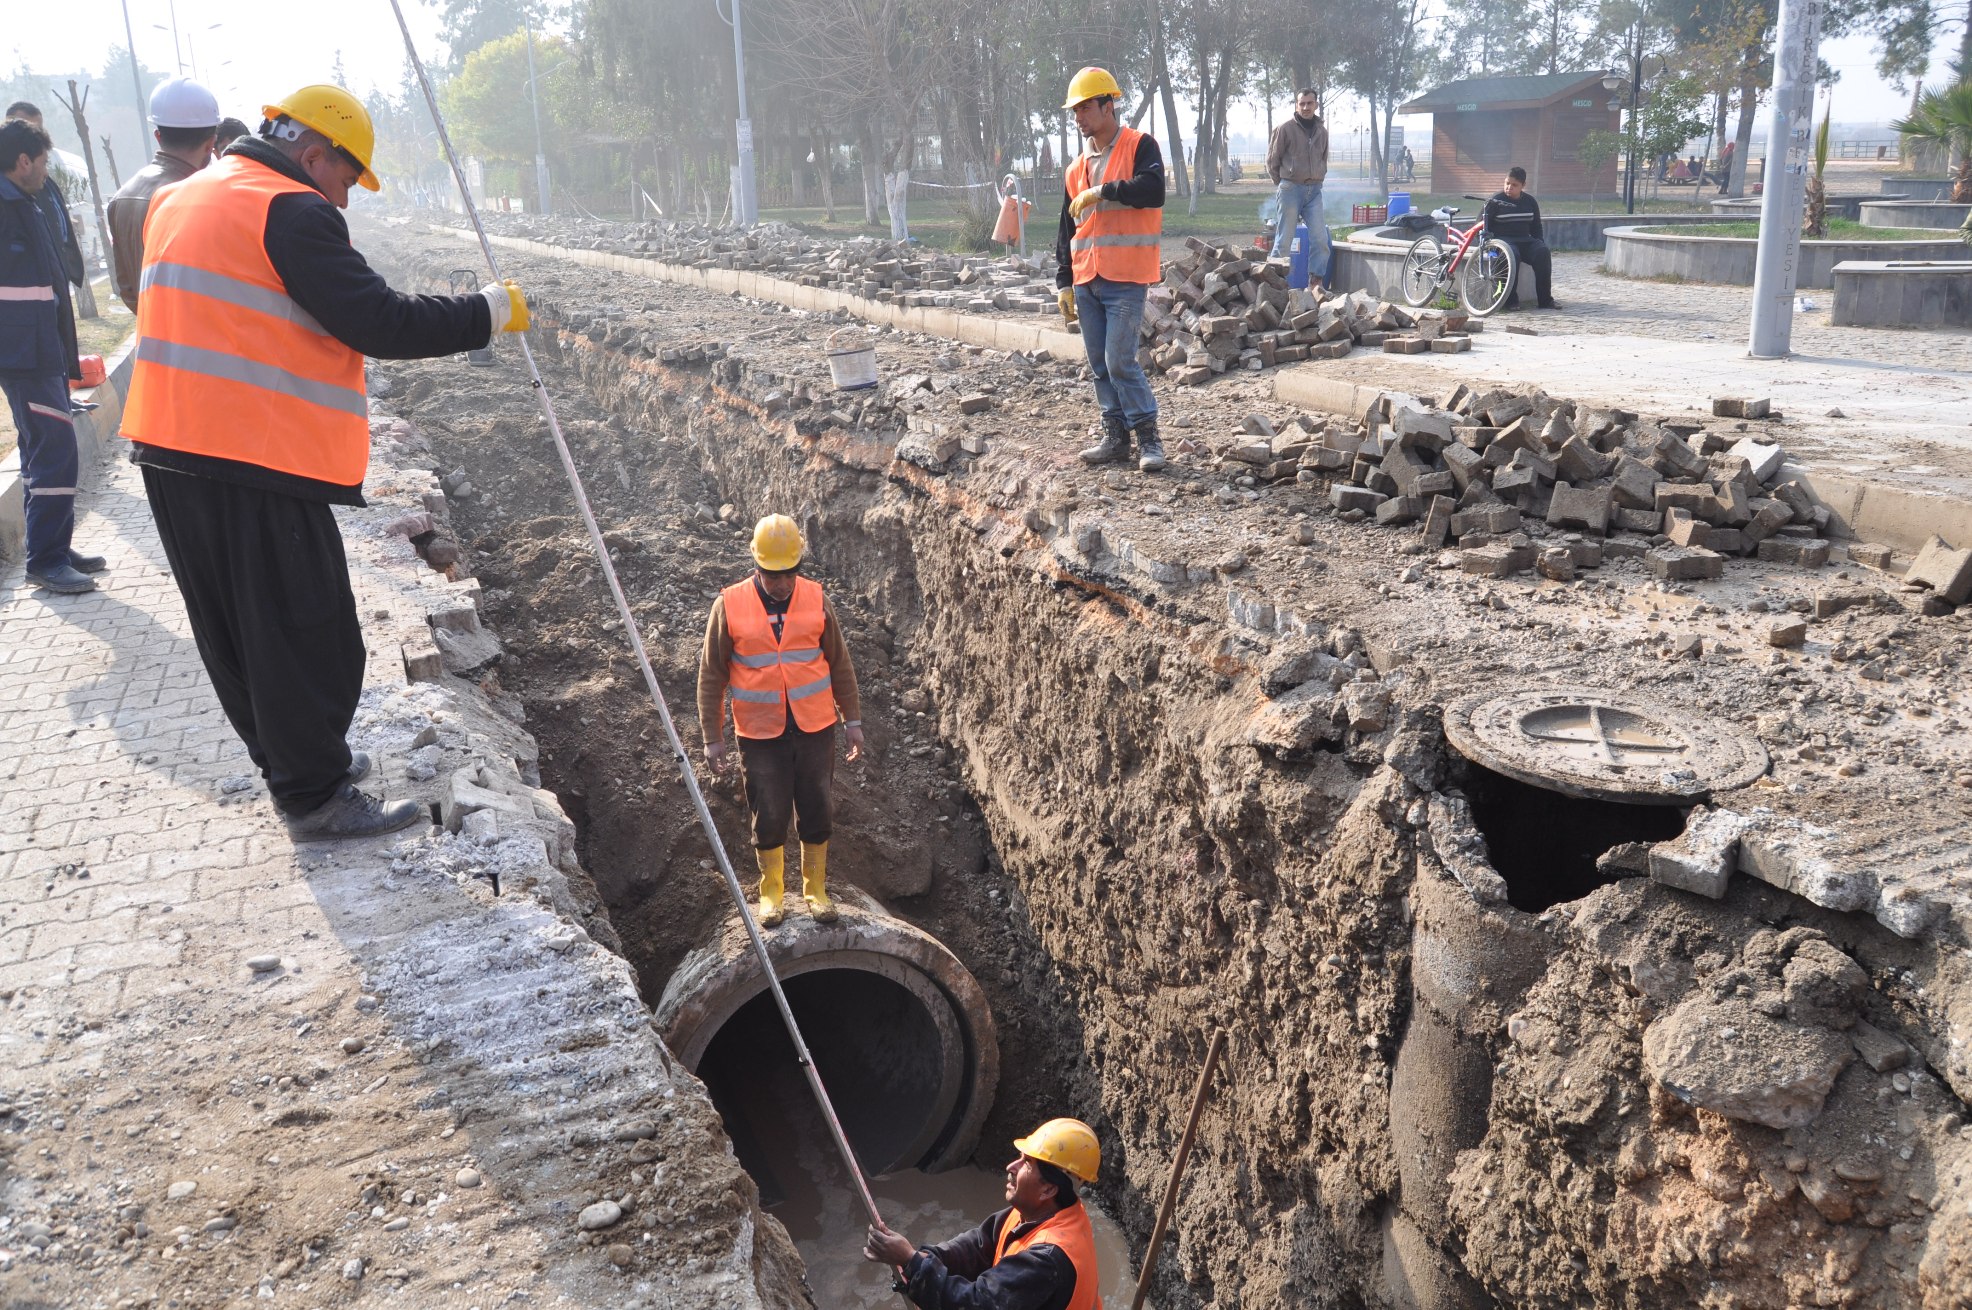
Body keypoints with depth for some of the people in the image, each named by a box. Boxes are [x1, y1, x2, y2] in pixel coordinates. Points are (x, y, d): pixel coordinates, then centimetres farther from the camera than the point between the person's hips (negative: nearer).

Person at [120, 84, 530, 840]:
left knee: (235, 634, 17)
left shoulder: (180, 200, 18)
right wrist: (491, 312, -8)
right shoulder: (290, 211, -12)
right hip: (258, 465, -10)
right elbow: (380, 323, -17)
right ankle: (315, 799, 8)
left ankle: (296, 764, 31)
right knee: (305, 635, 0)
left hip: (173, 450, 10)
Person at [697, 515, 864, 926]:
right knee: (769, 816, 6)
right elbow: (711, 676, -1)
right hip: (760, 734, -1)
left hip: (815, 728, 2)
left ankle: (816, 889, 28)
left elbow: (840, 664, 8)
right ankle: (771, 892, 27)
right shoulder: (730, 606, -7)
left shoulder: (815, 599, -2)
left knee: (816, 812, 9)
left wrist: (853, 720, 8)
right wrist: (713, 738, -2)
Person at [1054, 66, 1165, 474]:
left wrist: (1101, 191, -16)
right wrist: (1064, 281, 14)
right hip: (1085, 280, 7)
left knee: (1120, 361, -12)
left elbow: (1153, 190, -22)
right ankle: (1116, 436, 18)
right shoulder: (1077, 168, 16)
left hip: (1125, 278, -7)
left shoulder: (1140, 146, -3)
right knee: (1099, 365, 8)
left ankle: (1148, 437, -1)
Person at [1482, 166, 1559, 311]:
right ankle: (1511, 300, -32)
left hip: (1525, 239, 4)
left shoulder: (1530, 202, 13)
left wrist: (1540, 242, 4)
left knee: (1543, 252, -27)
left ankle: (1545, 299, -24)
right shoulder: (1495, 202, 2)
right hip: (1503, 239, -4)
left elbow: (1536, 226, 20)